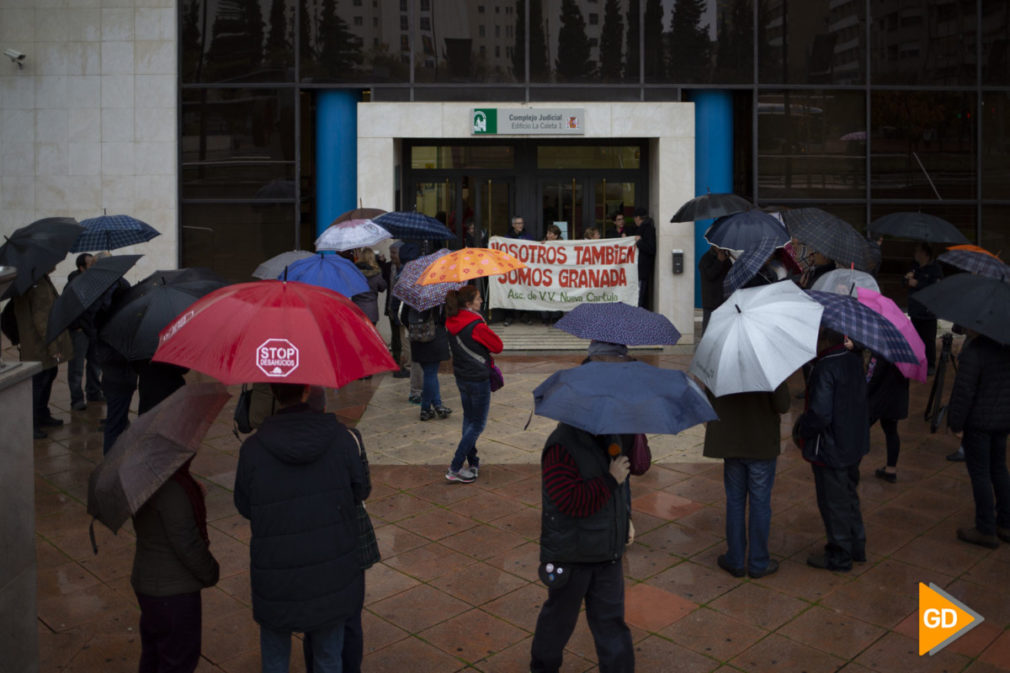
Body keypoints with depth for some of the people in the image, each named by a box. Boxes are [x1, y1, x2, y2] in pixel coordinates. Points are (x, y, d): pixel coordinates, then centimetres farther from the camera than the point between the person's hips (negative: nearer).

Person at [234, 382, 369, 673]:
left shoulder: (253, 449, -18)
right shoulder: (340, 437, -16)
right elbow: (360, 490, -3)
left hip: (276, 581, -1)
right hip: (333, 576, 1)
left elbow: (245, 507, -4)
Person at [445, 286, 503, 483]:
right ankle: (454, 469, 1)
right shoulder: (476, 325, -23)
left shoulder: (452, 321, 0)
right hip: (478, 379, -8)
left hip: (461, 376, 8)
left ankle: (472, 463, 29)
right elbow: (498, 346, -11)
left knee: (469, 418, 20)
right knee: (478, 424, 2)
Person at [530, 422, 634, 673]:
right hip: (571, 556, -6)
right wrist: (610, 479, -28)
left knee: (611, 621, 12)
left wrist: (626, 518, 12)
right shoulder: (561, 447, -24)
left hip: (607, 554, 6)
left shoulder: (609, 437, 3)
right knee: (560, 617, 15)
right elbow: (571, 501, -32)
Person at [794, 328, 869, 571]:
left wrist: (801, 430, -10)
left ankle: (840, 556, 20)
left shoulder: (825, 369, -26)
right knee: (849, 495, 24)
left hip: (830, 449, -9)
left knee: (833, 503, 6)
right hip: (855, 443, 9)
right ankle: (856, 546, 37)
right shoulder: (854, 360, 1)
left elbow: (819, 415, -29)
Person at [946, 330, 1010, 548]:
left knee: (979, 473, 2)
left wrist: (956, 423, -12)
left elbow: (963, 391, -22)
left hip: (978, 420, -8)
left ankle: (986, 531, 9)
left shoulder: (973, 351, -23)